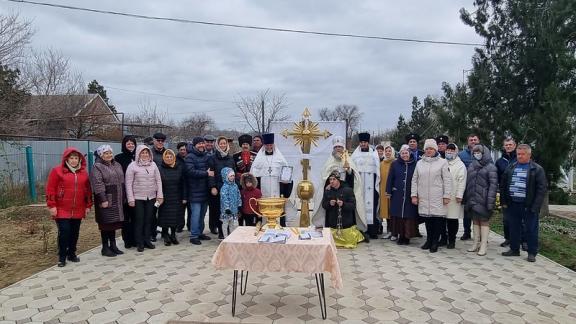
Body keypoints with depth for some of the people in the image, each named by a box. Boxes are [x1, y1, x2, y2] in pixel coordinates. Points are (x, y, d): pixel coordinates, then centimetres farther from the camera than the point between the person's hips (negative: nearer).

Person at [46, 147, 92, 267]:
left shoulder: (83, 172, 9)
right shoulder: (57, 170, -4)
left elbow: (88, 190, 12)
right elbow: (50, 189, -6)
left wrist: (88, 205, 9)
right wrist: (52, 206, -11)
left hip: (78, 210, 4)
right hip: (62, 209, -4)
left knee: (75, 233, 11)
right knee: (64, 232, -6)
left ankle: (72, 254, 25)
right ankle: (62, 257, 8)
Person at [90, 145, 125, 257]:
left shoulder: (117, 165, 14)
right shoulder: (97, 167, -8)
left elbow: (122, 181, 19)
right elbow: (98, 185, -16)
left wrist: (123, 197, 15)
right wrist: (103, 200, -21)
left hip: (117, 200, 7)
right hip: (106, 200, -7)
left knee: (114, 223, 12)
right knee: (106, 224, -1)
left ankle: (113, 245, 22)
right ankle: (105, 248, 10)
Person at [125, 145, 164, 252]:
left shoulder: (153, 164, 6)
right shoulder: (133, 166, -5)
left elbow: (158, 180, 7)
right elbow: (128, 183, -5)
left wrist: (160, 195, 2)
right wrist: (130, 199, -10)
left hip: (151, 197, 3)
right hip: (138, 198, -3)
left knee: (149, 219, 9)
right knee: (139, 220, 2)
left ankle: (147, 240, 21)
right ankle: (139, 243, 12)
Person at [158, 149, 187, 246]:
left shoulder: (180, 168, 2)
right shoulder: (160, 169, -1)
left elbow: (184, 183, 2)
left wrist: (184, 197, -2)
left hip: (177, 199, 1)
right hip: (165, 199, -1)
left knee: (176, 217, 6)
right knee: (165, 218, 2)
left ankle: (173, 235, 21)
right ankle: (166, 236, 17)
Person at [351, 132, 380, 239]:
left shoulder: (374, 154, 9)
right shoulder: (355, 155, 9)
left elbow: (377, 170, 7)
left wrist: (376, 184, 0)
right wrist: (353, 184, -4)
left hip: (370, 185, 0)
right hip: (358, 184, 0)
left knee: (371, 205, -2)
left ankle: (372, 230, 2)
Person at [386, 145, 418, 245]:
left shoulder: (415, 164, 3)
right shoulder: (395, 164, 6)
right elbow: (390, 178, 5)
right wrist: (389, 191, 0)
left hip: (410, 196, -1)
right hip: (397, 195, 1)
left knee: (409, 216, 0)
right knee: (398, 216, 3)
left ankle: (407, 236, 9)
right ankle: (400, 235, 12)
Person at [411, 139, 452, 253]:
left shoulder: (442, 162, 2)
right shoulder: (420, 163, 12)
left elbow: (447, 180, -1)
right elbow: (414, 180, 13)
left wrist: (446, 196, -6)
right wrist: (414, 195, 6)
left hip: (438, 198, -3)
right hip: (423, 198, 3)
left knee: (437, 218, -1)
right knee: (427, 219, 8)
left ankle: (435, 242, 11)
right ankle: (429, 240, 21)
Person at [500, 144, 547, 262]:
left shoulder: (537, 169, -4)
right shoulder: (511, 168, 10)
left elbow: (542, 189, -9)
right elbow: (503, 185, 14)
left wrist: (535, 206, -16)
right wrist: (504, 201, 8)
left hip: (529, 206, -4)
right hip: (513, 205, 4)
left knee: (531, 230, 4)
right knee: (514, 228, 12)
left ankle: (532, 253, 14)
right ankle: (514, 249, 24)